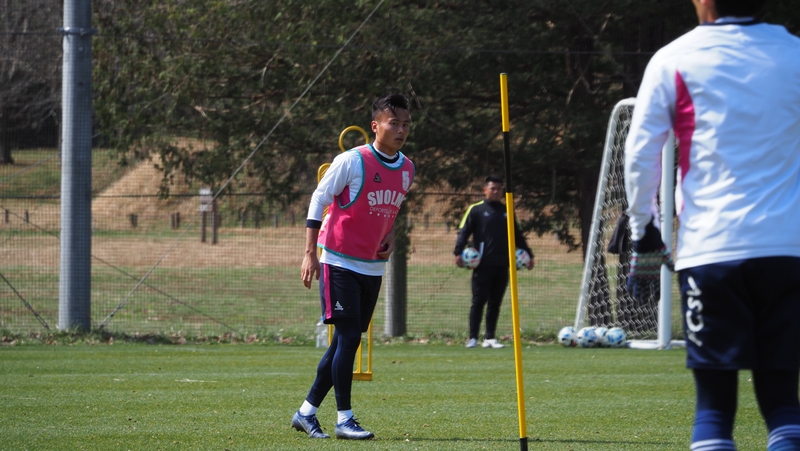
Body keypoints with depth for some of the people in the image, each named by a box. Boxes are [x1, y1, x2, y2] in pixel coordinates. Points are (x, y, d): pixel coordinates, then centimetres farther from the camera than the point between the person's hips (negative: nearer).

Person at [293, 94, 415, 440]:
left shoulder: (407, 170, 7)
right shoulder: (352, 161, -12)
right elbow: (318, 200, -7)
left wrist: (390, 237, 4)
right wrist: (310, 254, -11)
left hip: (373, 267, 7)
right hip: (339, 262, -7)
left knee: (345, 342, 7)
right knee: (349, 336, -12)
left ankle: (307, 412, 17)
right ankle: (344, 418, -6)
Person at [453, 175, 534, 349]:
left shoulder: (506, 211, 17)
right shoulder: (476, 210, 2)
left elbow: (517, 235, 23)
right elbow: (463, 231, -5)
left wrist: (528, 254, 18)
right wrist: (458, 252, -18)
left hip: (502, 264, 5)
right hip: (483, 263, -5)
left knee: (495, 302, 6)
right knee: (479, 300, -6)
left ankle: (490, 338, 12)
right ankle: (473, 338, -4)